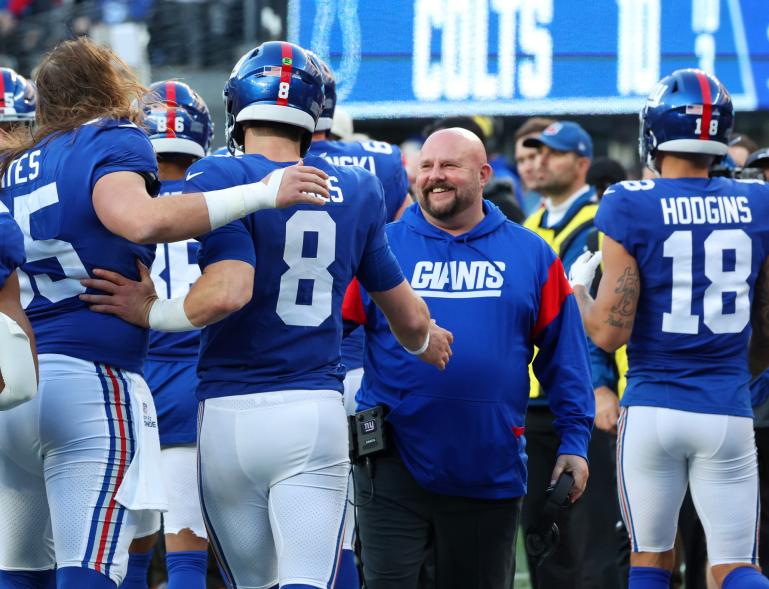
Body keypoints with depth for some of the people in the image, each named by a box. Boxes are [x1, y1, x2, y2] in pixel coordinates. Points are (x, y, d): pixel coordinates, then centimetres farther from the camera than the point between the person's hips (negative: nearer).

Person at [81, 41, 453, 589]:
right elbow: (408, 318, 21)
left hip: (230, 416, -2)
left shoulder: (218, 178, -6)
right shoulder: (356, 191, 10)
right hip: (315, 412, 2)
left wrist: (151, 312, -7)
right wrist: (428, 340, 43)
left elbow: (228, 291, -21)